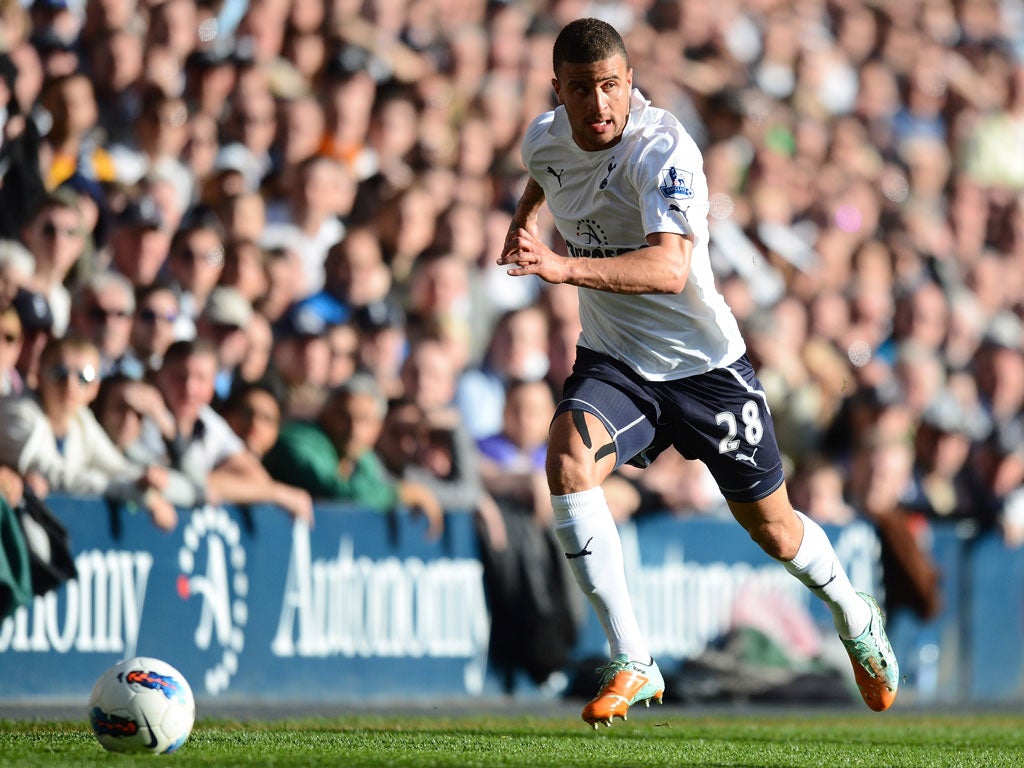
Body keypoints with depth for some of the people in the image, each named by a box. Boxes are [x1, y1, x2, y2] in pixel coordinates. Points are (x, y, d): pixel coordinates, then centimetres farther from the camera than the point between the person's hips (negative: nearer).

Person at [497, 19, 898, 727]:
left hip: (704, 364, -4)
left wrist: (565, 267, -54)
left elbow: (670, 269, -44)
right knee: (567, 462, -27)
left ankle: (855, 618, 44)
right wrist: (524, 219, 16)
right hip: (613, 361, 4)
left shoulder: (662, 149, -27)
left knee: (774, 529, 9)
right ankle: (632, 663, -20)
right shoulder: (545, 139, -6)